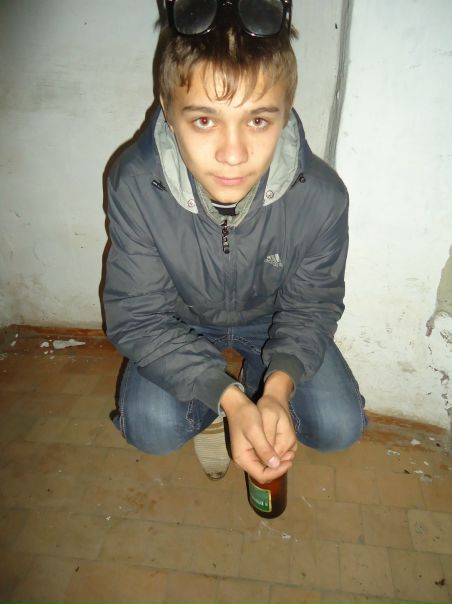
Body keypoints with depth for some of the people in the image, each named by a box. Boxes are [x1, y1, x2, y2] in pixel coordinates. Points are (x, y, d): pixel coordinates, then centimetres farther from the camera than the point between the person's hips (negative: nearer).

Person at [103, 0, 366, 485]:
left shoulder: (322, 195, -27)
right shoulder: (133, 185, -30)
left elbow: (311, 307, -14)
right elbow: (138, 318, -25)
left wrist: (278, 389, -32)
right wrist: (230, 401, -35)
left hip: (271, 320, 2)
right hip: (181, 323, 0)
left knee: (340, 427, -9)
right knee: (151, 428, -23)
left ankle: (259, 380, 20)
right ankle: (210, 410, 13)